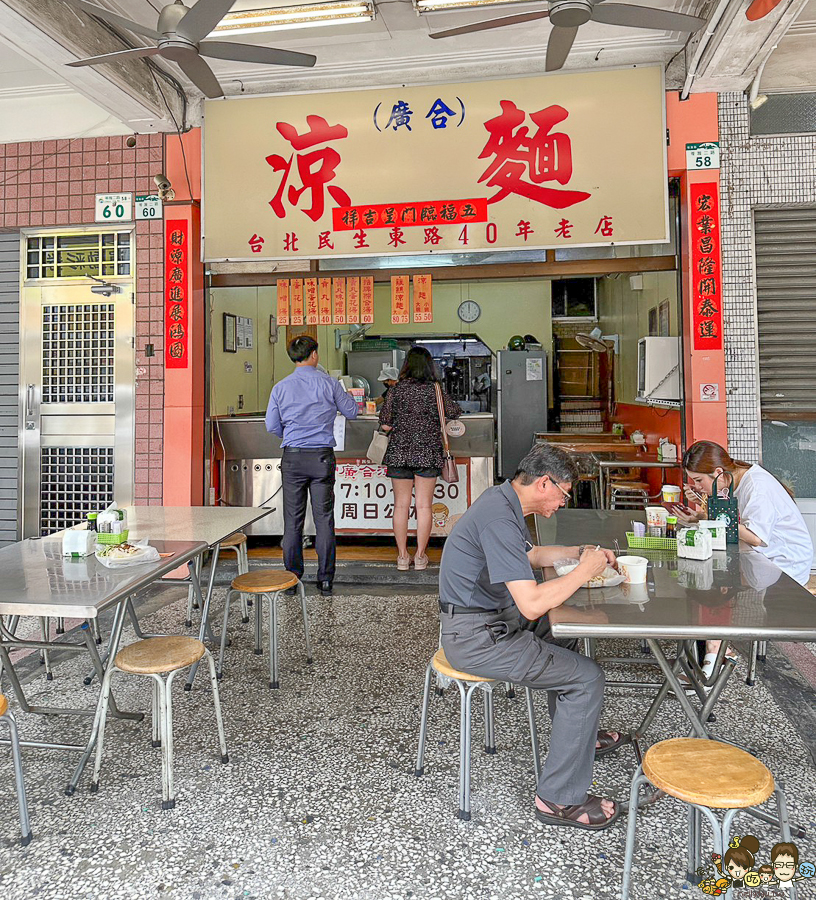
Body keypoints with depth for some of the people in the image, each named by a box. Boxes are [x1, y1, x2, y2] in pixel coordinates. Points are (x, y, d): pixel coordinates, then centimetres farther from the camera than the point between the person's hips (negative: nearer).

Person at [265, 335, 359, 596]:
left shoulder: (281, 387, 1)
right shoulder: (329, 383, -3)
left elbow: (272, 425, 6)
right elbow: (352, 411, 9)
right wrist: (341, 392, 26)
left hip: (293, 457, 1)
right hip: (322, 457, -1)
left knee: (293, 520, 7)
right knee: (324, 519, 4)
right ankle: (325, 579, 9)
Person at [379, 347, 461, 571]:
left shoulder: (396, 390, -2)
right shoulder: (435, 389, -3)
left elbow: (385, 424, -1)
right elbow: (455, 413, 8)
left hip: (399, 452, 1)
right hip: (428, 454, -1)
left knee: (401, 505, 8)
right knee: (424, 505, 6)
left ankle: (402, 556, 13)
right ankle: (420, 556, 12)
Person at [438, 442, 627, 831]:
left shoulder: (502, 500, 7)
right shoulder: (499, 518, -26)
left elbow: (531, 554, 26)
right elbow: (532, 604, -30)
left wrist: (581, 551, 15)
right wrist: (584, 571, -17)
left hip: (489, 619, 11)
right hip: (476, 638, -11)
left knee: (563, 632, 27)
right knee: (586, 677, -10)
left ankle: (579, 735, 43)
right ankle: (559, 798, 3)